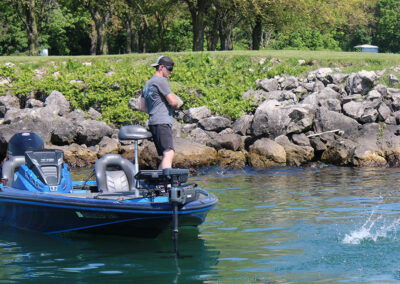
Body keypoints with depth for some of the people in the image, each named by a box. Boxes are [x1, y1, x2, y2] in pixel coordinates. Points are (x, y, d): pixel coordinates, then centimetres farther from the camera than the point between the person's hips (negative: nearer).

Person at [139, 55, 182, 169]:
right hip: (162, 122, -10)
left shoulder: (148, 83, 24)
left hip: (153, 122, 10)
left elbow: (142, 107, 26)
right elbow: (172, 101, -10)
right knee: (169, 153, -22)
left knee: (167, 155, 9)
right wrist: (178, 104, 11)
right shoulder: (161, 80, -5)